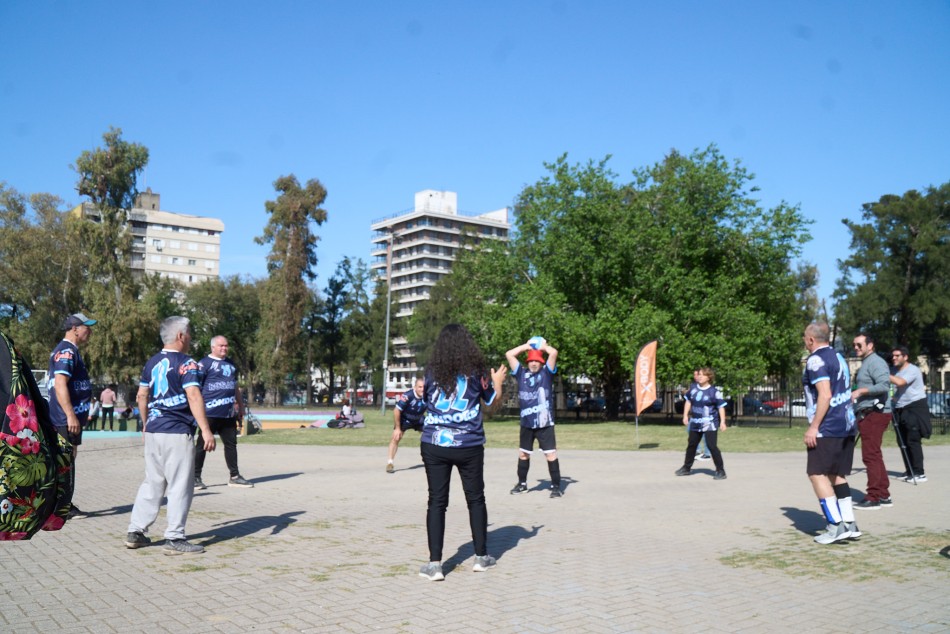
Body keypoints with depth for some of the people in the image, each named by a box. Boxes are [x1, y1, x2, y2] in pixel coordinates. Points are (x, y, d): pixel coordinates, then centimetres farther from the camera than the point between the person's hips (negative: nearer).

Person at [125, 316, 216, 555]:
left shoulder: (152, 363, 13)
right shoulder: (186, 364, -11)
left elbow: (141, 396, 17)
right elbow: (193, 396, -20)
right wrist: (205, 430, -23)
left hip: (153, 430, 8)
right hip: (177, 432, -8)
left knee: (152, 483, 16)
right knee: (180, 486, -1)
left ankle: (136, 532, 18)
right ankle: (174, 539, 1)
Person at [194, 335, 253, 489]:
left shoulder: (231, 364, 18)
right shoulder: (204, 364, -4)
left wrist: (241, 407, 24)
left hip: (229, 414, 7)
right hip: (210, 413, -7)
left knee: (231, 444, 10)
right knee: (202, 445, 1)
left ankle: (234, 476, 18)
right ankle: (195, 477, 9)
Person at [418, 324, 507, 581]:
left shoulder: (432, 372, 1)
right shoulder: (477, 371, -2)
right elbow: (493, 401, 11)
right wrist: (497, 381, 31)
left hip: (434, 445, 1)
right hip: (469, 446, 0)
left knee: (437, 502, 4)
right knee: (476, 499, 14)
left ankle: (434, 563, 0)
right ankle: (481, 557, 23)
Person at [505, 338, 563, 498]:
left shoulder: (546, 372, 0)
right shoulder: (521, 373, 7)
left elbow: (554, 352, -12)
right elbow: (509, 354, 5)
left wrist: (544, 346, 6)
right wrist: (526, 346, 11)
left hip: (545, 423, -4)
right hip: (526, 424, 4)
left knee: (551, 454, -3)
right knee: (523, 453, 15)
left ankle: (556, 486, 5)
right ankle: (522, 483, 30)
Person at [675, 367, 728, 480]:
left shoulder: (714, 391, -11)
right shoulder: (693, 387, 4)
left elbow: (721, 406, -10)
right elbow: (688, 401, 15)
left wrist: (722, 422, -16)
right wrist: (685, 415, 11)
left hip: (709, 424, -6)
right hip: (695, 423, 6)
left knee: (712, 446, -12)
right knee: (691, 445, 16)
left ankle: (720, 471, -2)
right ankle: (686, 468, 31)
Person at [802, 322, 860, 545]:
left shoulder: (816, 360, -11)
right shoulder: (838, 357, 17)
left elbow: (825, 395, -20)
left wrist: (813, 427, -19)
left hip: (828, 427, -9)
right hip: (847, 425, 9)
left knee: (817, 474, -4)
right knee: (837, 475, 14)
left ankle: (836, 526, -8)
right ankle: (849, 524, 12)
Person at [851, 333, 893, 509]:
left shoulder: (875, 362, -10)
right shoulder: (865, 363, 22)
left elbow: (884, 385, -24)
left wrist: (861, 390, -25)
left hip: (875, 414, -11)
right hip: (867, 415, 11)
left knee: (871, 455, -10)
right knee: (874, 456, 13)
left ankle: (873, 498, -8)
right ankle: (884, 496, 19)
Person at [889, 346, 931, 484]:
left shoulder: (913, 370, -12)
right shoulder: (894, 370, 13)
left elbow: (899, 382, -29)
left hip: (915, 408, -8)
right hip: (901, 409, 8)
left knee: (913, 440, -12)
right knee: (903, 441, 8)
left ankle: (919, 473, -10)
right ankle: (909, 471, 17)